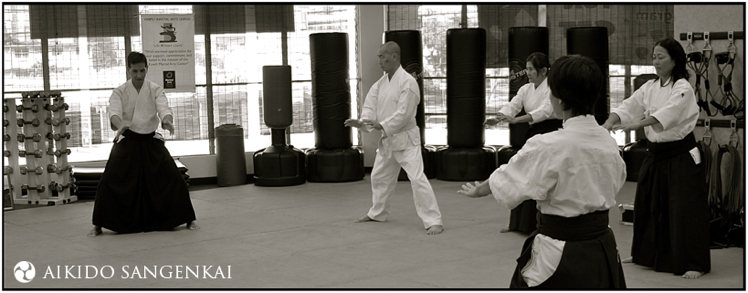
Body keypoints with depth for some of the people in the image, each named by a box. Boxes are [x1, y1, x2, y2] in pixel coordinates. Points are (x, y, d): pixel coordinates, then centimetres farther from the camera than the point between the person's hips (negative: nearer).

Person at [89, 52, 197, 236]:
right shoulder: (119, 92, -2)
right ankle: (99, 225, 5)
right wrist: (120, 125, -43)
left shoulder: (155, 90, -1)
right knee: (109, 181, -10)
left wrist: (167, 121, -42)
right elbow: (114, 112, -19)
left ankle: (187, 219, 10)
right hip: (128, 142, -1)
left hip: (151, 141, 1)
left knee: (173, 178, -6)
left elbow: (163, 108, -17)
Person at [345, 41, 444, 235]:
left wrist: (382, 125, -32)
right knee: (379, 177, 22)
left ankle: (434, 221, -16)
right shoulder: (381, 82, 7)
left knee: (417, 178, -18)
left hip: (406, 139, -9)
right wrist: (362, 122, -17)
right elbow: (371, 104, 2)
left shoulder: (408, 82, -18)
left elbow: (403, 114, -25)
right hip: (387, 139, 9)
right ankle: (377, 213, 43)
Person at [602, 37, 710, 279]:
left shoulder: (683, 89, -15)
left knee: (685, 209, -7)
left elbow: (666, 114, -31)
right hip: (655, 154, 7)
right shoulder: (649, 88, 7)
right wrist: (607, 125, -23)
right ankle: (648, 255, 31)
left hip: (681, 156, -7)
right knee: (648, 206, 14)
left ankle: (695, 264, 1)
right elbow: (627, 107, -3)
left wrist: (630, 126, -43)